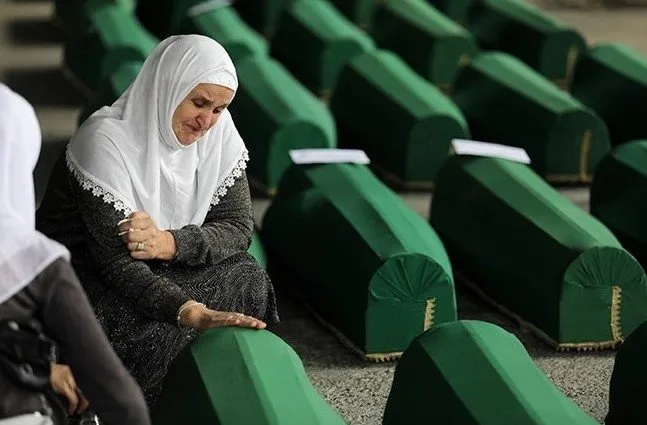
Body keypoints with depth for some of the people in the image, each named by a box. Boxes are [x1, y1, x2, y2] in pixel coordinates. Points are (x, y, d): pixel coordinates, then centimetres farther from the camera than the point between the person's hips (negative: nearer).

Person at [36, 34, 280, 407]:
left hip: (161, 266, 6)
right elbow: (116, 259, -33)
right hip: (82, 272, -6)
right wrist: (194, 313, -48)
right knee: (154, 330, -33)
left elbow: (239, 227, -10)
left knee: (249, 283, -19)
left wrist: (170, 244, -32)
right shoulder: (107, 141, -27)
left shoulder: (218, 132, -8)